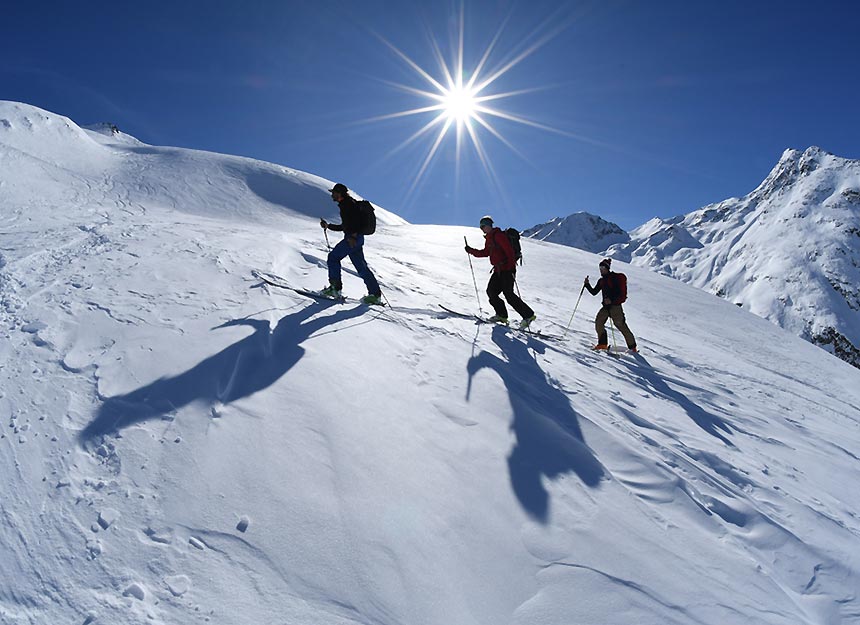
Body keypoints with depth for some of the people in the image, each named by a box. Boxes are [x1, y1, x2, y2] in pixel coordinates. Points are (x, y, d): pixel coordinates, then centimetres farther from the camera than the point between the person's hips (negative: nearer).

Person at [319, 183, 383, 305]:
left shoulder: (349, 202, -4)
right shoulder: (344, 205, 26)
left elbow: (357, 217, -19)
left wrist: (353, 235, -27)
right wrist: (328, 226, 28)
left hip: (353, 238, -10)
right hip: (353, 238, 10)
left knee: (333, 256, -4)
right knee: (361, 267, 6)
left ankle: (336, 288, -6)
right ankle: (375, 295, 3)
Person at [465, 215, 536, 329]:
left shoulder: (498, 235, -11)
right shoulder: (488, 239, 18)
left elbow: (509, 250, -18)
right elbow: (485, 252, 29)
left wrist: (511, 266, -26)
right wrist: (471, 250, 21)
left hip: (507, 269, -10)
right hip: (498, 270, 10)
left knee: (508, 294, -14)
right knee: (491, 291, 1)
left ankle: (528, 315, -8)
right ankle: (502, 315, 7)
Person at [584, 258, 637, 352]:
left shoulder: (614, 277, -7)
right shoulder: (601, 280, 15)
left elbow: (619, 293, -13)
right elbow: (594, 292, 16)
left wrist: (611, 300, -27)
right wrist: (587, 284, 3)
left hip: (615, 305, -7)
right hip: (606, 306, 7)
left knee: (621, 325, -7)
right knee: (598, 321, -9)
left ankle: (632, 346, 3)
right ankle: (602, 344, -2)